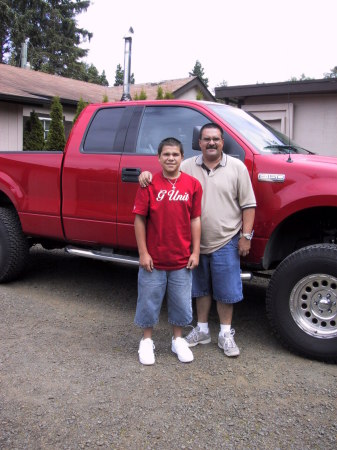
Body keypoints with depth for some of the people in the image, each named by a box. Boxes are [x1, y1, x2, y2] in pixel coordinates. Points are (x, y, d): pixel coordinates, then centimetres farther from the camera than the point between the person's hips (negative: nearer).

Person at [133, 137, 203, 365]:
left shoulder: (193, 184, -2)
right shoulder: (149, 184, -7)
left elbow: (195, 219, 1)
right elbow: (140, 219, -6)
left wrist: (195, 252, -1)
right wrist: (143, 253, -9)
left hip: (182, 260, 2)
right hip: (153, 259, -1)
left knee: (182, 303, 14)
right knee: (149, 301, 12)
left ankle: (178, 340, 35)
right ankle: (147, 341, 31)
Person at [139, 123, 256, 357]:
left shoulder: (237, 167, -3)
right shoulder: (188, 166, 2)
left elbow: (248, 205, -3)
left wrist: (246, 235, -8)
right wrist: (147, 174, -16)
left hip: (226, 242, -2)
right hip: (197, 241, 3)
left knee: (226, 290, 6)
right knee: (201, 288, 16)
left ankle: (226, 334, 22)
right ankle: (202, 329, 32)